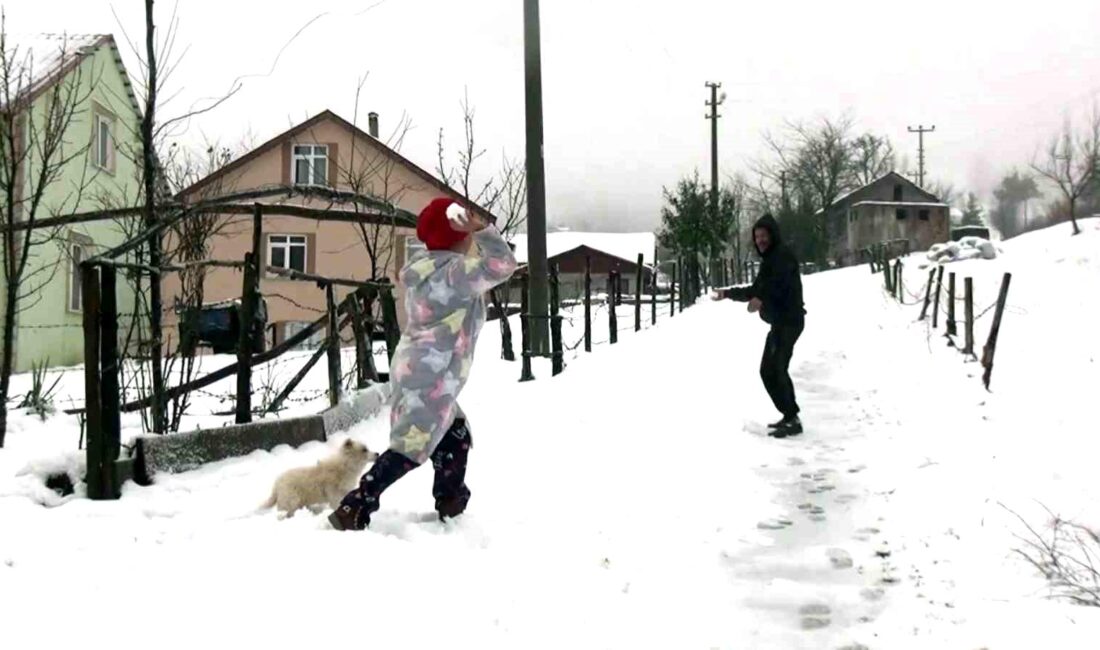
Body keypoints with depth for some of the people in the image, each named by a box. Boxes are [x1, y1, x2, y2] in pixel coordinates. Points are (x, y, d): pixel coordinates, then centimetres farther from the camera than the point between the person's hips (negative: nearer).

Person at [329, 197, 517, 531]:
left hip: (419, 370, 11)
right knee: (411, 447, -13)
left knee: (456, 438, 20)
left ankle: (450, 506, 29)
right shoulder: (453, 270, -15)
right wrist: (482, 230, -14)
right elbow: (502, 265, -21)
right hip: (429, 376, -11)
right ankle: (353, 510, -16)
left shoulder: (433, 267, 13)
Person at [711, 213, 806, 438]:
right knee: (768, 370, 14)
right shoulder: (769, 259, 20)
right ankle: (790, 416, 19)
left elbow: (781, 283, -31)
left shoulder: (783, 255, -10)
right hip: (779, 321, 11)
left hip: (789, 320, -11)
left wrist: (761, 300, -46)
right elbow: (755, 290, 30)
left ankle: (792, 420, -15)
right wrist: (728, 293, 31)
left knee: (776, 369, -16)